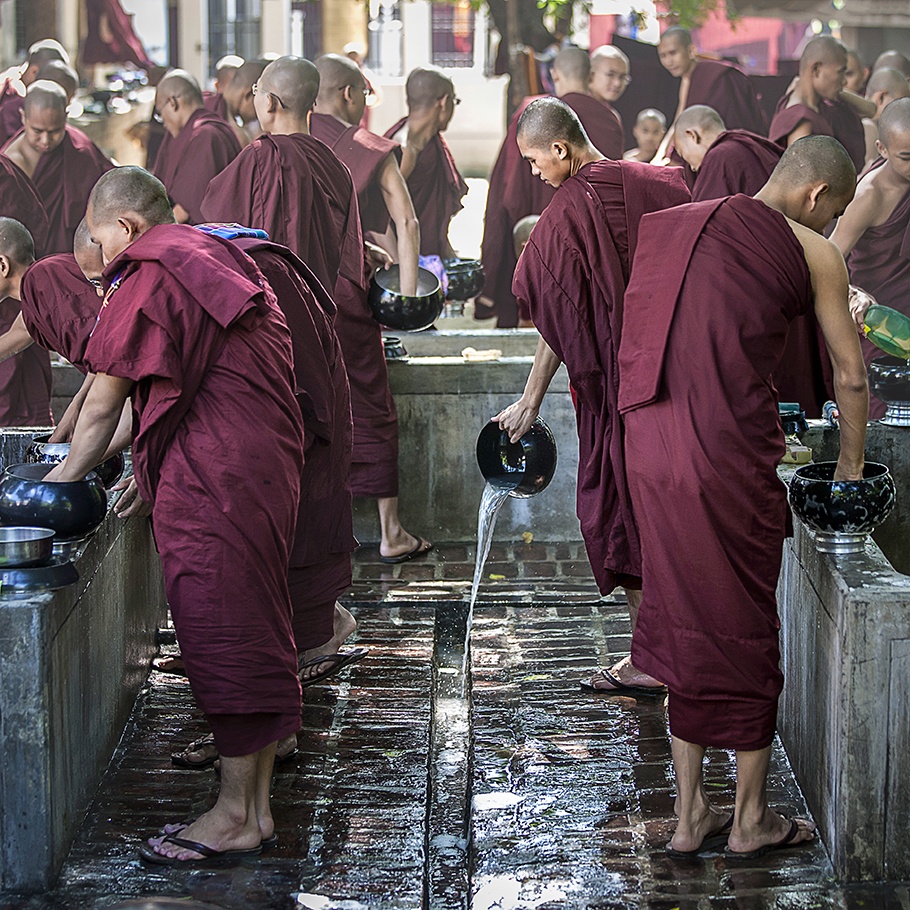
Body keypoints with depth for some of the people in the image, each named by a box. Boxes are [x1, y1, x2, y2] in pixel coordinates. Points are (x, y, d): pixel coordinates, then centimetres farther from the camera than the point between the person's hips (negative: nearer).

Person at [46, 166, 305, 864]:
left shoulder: (149, 278, -8)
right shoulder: (219, 260, 20)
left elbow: (103, 406, -5)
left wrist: (61, 483, 7)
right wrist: (147, 476, 21)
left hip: (214, 479, -9)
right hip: (269, 463, 9)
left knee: (224, 634, -4)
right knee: (254, 633, 11)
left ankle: (235, 815, 2)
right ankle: (258, 806, 16)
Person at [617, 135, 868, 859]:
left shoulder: (677, 230, 16)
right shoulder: (814, 253, -1)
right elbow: (851, 376, 4)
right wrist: (851, 465, 19)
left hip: (653, 450, 6)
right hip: (731, 456, -6)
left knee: (687, 621, 16)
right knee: (745, 624, 9)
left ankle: (691, 816, 24)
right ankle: (751, 819, 21)